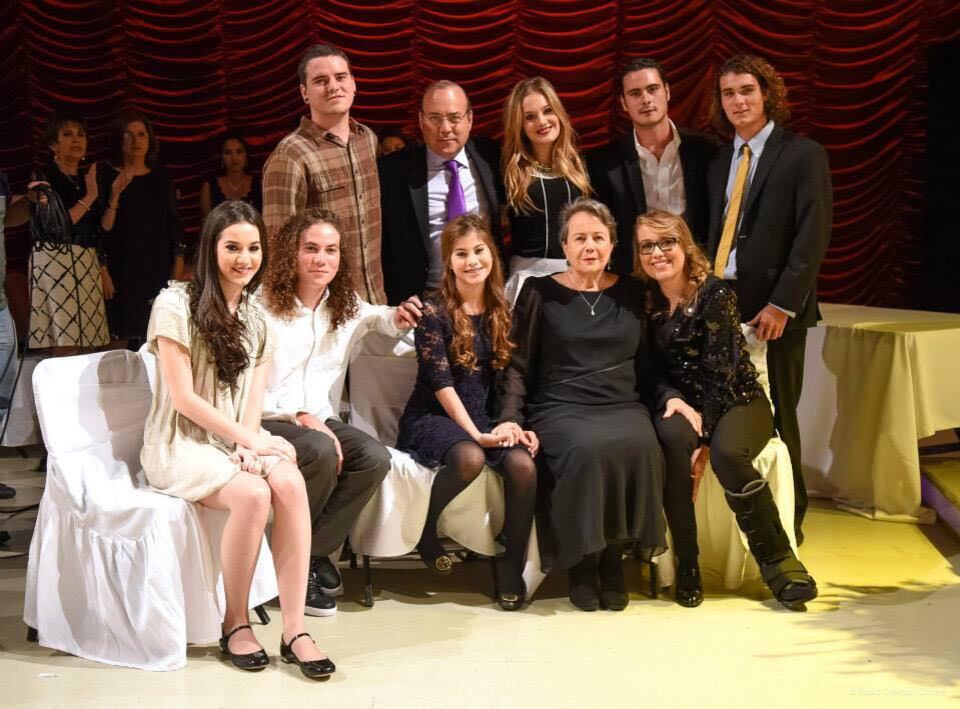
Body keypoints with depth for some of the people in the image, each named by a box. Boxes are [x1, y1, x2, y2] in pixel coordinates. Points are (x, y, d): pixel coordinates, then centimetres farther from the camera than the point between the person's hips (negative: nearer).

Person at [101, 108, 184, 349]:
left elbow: (174, 222, 13)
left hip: (158, 268, 3)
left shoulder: (162, 178, 12)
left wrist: (178, 264, 6)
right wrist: (103, 271, -10)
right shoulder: (106, 176, 1)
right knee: (126, 336, -7)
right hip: (121, 271, -3)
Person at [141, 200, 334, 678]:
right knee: (253, 494, -32)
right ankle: (235, 624, -13)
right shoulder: (176, 304, -7)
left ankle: (294, 629, -25)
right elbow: (183, 398, -11)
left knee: (290, 483, -27)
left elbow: (255, 397, 7)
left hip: (239, 441, 5)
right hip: (181, 446, -5)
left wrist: (251, 444, -13)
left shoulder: (256, 317, 13)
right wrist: (250, 440, -14)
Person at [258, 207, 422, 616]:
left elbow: (385, 319, 30)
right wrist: (300, 417, -21)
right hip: (268, 422, -5)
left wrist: (400, 318, 4)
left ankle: (315, 553, -10)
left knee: (374, 458, -25)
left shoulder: (347, 307, 11)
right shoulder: (262, 307, -7)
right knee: (321, 453, -36)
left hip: (320, 419, 6)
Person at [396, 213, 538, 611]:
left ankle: (511, 569, -13)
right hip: (432, 418, -4)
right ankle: (423, 529, -9)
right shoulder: (433, 310, -5)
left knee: (523, 464, -27)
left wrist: (513, 424, -4)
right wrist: (477, 433, -19)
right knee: (469, 458, -37)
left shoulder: (501, 311, 11)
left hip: (485, 420, 5)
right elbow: (440, 383, -12)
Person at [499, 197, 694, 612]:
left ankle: (612, 555, -15)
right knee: (588, 449, -36)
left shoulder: (631, 293, 15)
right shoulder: (540, 293, 8)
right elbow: (518, 365, 6)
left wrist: (668, 396, 0)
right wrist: (510, 419, -8)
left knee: (640, 446, -33)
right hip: (560, 409, -2)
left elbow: (646, 365, 19)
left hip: (624, 407, 2)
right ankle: (581, 562, -16)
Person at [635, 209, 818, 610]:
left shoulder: (714, 295, -12)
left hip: (737, 402, -3)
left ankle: (778, 561, -17)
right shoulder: (647, 304, 4)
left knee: (727, 453, -36)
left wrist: (704, 442, -23)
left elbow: (720, 373, -17)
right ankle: (687, 566, -23)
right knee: (671, 437, -32)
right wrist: (679, 416, -13)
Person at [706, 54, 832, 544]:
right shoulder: (718, 161, 15)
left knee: (773, 418, 2)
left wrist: (781, 304, -15)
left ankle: (785, 523, 15)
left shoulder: (803, 155, -2)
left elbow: (813, 237, -9)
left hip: (773, 308, -4)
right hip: (721, 304, 5)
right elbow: (714, 234, 13)